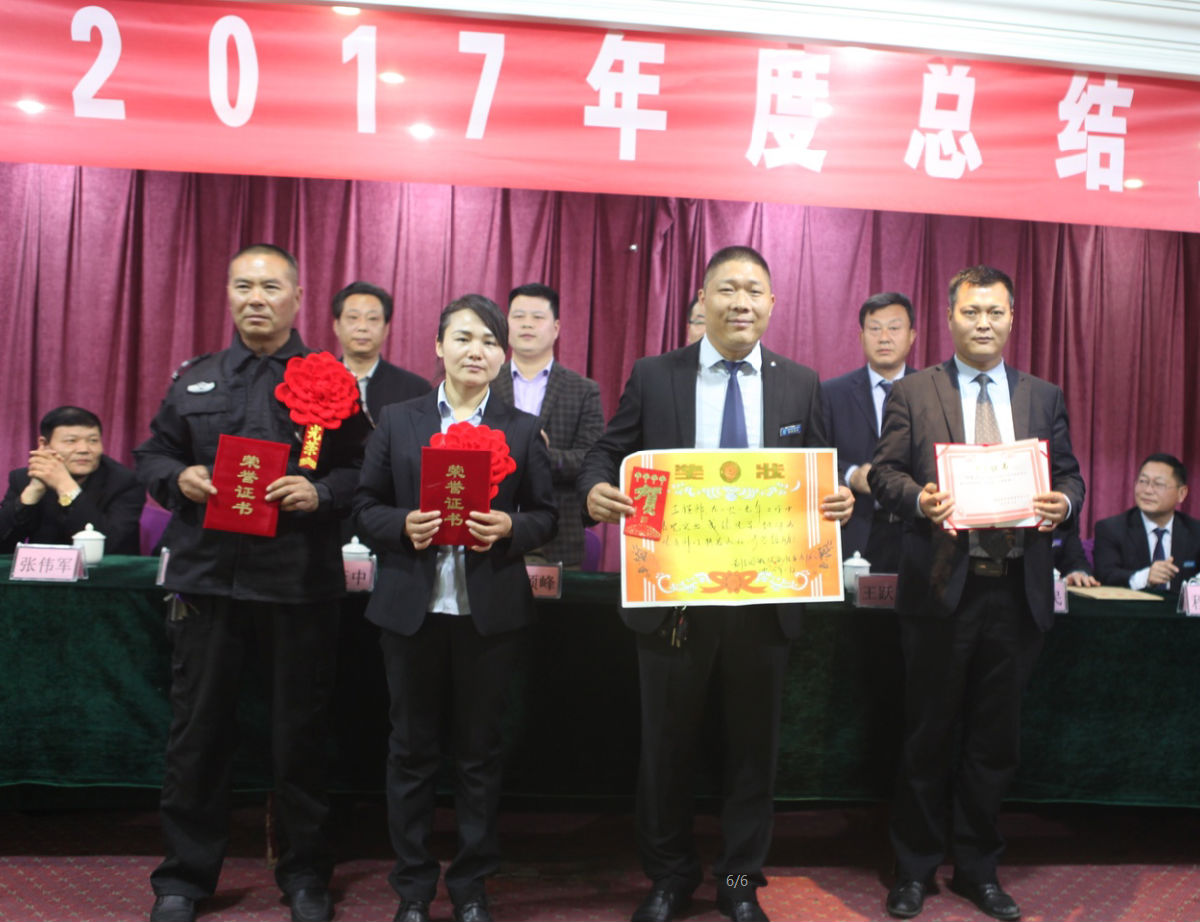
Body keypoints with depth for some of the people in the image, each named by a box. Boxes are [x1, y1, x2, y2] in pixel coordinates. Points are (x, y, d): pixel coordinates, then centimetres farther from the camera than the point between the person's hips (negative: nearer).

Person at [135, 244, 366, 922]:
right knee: (198, 727, 9)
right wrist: (178, 477, -4)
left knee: (302, 732, 8)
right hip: (207, 573, 3)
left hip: (299, 580, -2)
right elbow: (152, 454, 17)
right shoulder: (194, 381, 14)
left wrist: (321, 492, -18)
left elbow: (365, 470, 0)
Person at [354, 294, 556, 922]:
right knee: (412, 747, 8)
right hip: (411, 607, 0)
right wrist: (403, 525, -14)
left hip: (491, 611, 0)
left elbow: (546, 516, 5)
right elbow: (365, 506, 6)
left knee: (480, 750, 8)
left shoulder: (523, 430, 7)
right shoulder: (397, 421, 8)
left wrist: (509, 528, -14)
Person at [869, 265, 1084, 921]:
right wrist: (919, 499, -21)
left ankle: (977, 868, 29)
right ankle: (914, 869, 23)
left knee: (994, 740, 13)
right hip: (942, 587, -3)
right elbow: (883, 472, -1)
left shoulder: (1043, 397, 12)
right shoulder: (912, 393, 3)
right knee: (929, 736, 7)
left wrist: (1062, 503, -11)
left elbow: (1069, 475, 11)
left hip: (1017, 591, 3)